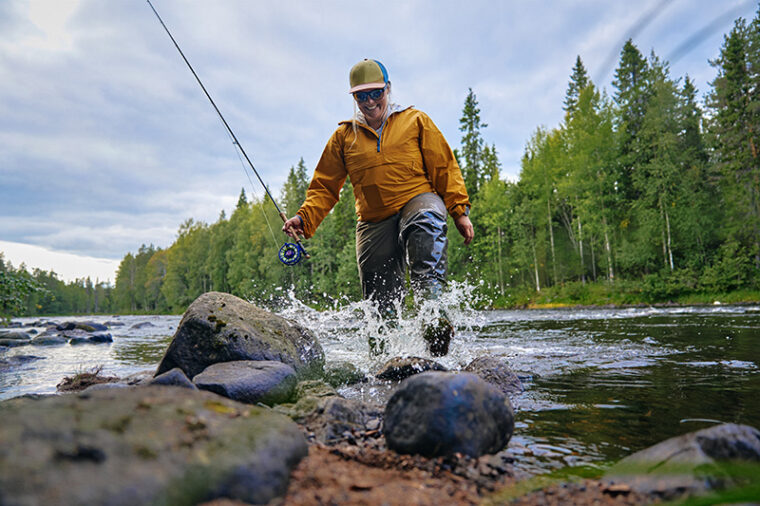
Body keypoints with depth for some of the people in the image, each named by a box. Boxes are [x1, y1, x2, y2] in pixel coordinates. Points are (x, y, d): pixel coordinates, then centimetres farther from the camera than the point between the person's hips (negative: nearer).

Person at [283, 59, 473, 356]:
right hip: (374, 223, 2)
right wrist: (304, 218, -1)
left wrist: (460, 210, -1)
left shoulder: (415, 121, 13)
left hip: (418, 200, -2)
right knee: (380, 305, -3)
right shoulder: (344, 136, 17)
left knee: (427, 220, -39)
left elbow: (444, 168, 9)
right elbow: (324, 186, 16)